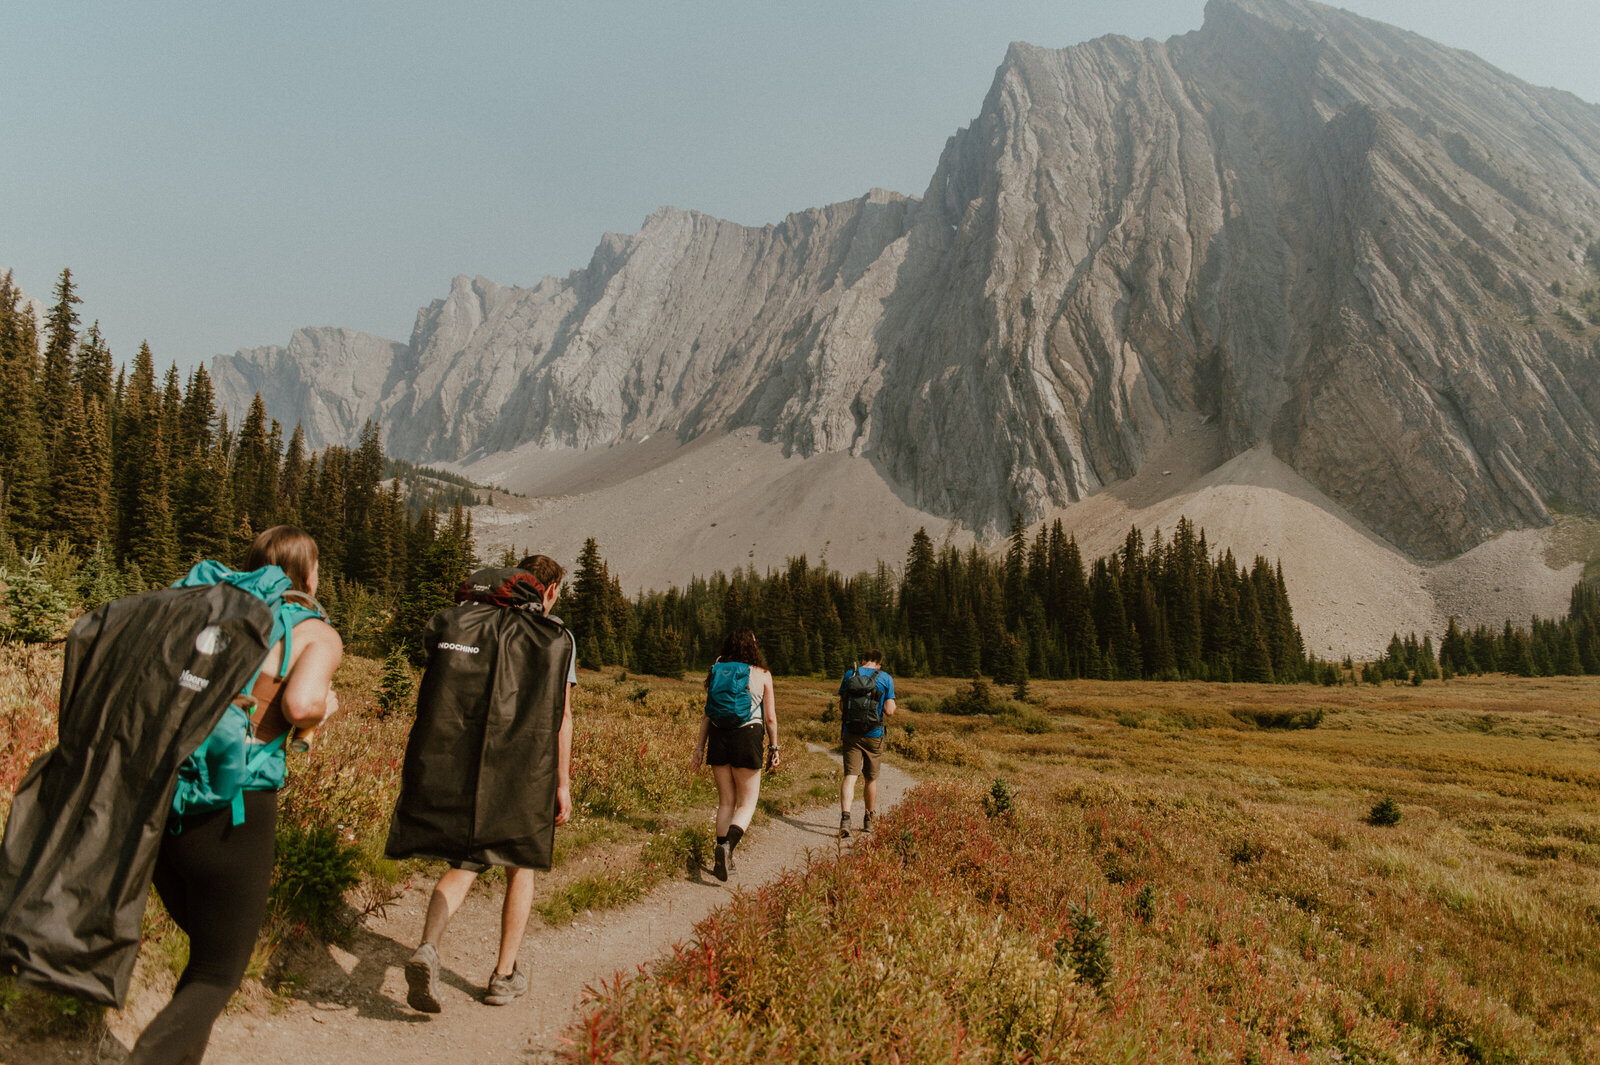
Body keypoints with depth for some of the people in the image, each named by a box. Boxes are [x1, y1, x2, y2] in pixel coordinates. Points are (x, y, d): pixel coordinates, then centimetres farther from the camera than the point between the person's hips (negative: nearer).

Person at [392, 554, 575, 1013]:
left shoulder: (461, 624, 8)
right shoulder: (557, 638, -1)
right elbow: (561, 714, -4)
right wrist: (562, 783, -1)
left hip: (459, 765, 2)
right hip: (524, 770, -2)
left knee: (464, 865, 14)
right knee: (520, 864, 17)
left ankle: (427, 948, -12)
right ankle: (505, 974, 21)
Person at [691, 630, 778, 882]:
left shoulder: (717, 672, 9)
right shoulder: (761, 674, 1)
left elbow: (707, 714, 8)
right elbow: (770, 717, 1)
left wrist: (699, 748, 10)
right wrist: (774, 748, 10)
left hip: (718, 738, 4)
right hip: (747, 738, -4)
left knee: (726, 801, 14)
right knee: (747, 803, 4)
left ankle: (723, 860, 12)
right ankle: (728, 845, -21)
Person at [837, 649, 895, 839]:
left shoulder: (849, 674, 3)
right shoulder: (885, 678, -3)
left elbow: (842, 706, 7)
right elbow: (890, 712, -8)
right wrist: (890, 704, 13)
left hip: (850, 733, 1)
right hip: (873, 736, -1)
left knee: (850, 775, -3)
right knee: (871, 778, 16)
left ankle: (845, 816, -24)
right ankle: (868, 820, 29)